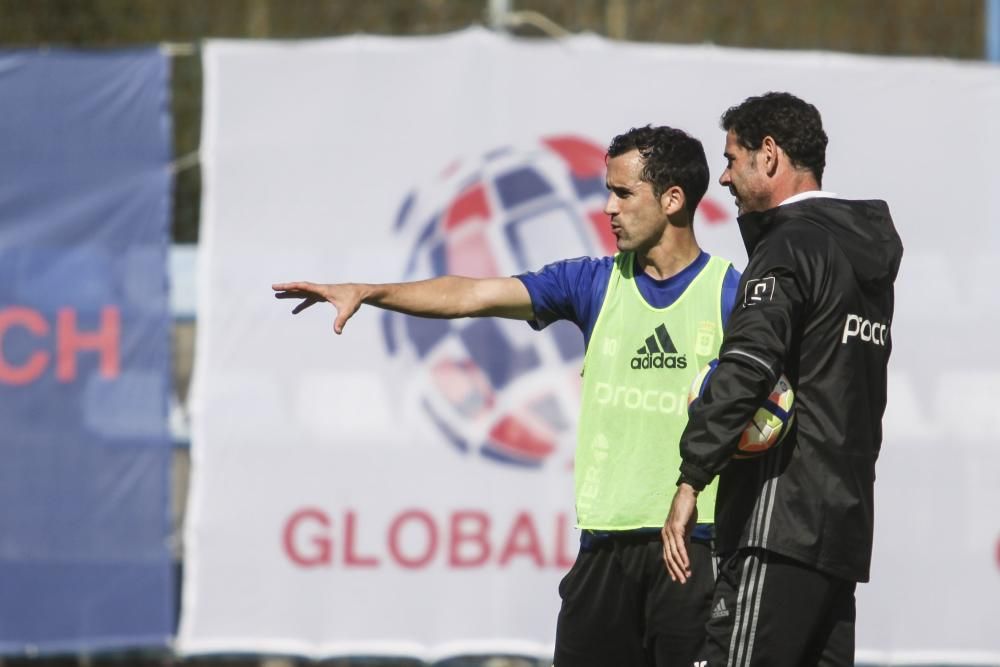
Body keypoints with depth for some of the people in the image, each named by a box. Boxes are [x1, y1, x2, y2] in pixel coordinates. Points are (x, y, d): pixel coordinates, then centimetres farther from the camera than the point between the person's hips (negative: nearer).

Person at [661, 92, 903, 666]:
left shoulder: (790, 246, -8)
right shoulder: (867, 253, 20)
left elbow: (747, 367, -22)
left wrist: (691, 480, -24)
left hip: (782, 522, -9)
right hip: (845, 525, 9)